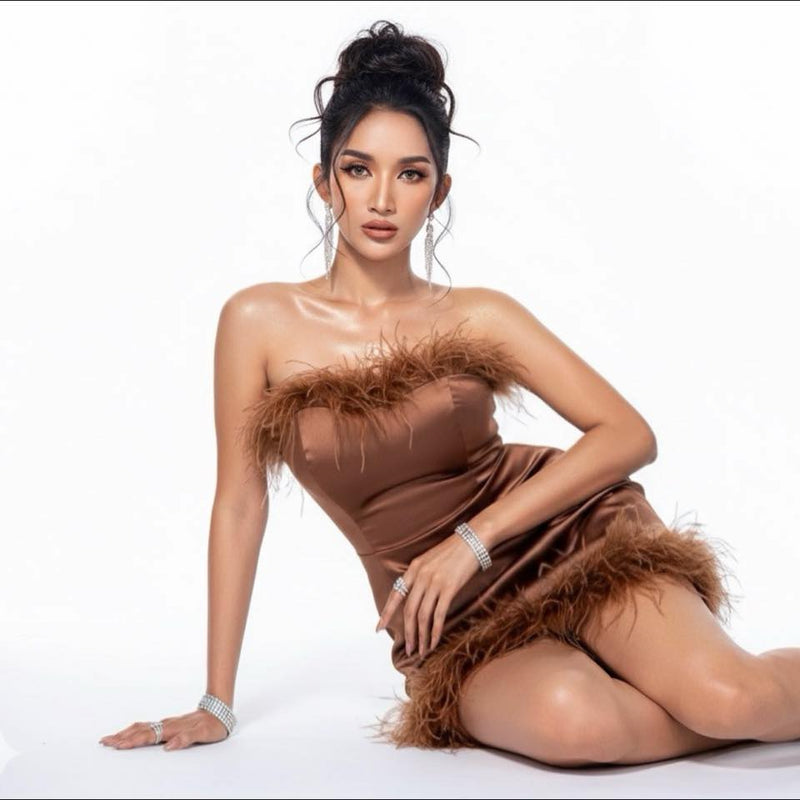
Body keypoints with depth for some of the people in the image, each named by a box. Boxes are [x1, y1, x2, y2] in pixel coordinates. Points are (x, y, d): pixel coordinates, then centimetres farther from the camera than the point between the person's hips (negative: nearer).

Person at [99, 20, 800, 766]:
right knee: (571, 720, -32)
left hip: (573, 538, 0)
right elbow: (240, 505, 2)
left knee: (726, 695, -28)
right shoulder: (261, 322, -2)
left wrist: (473, 540, -16)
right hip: (456, 621, 0)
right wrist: (216, 703, 3)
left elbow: (630, 434, -7)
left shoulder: (478, 316, -1)